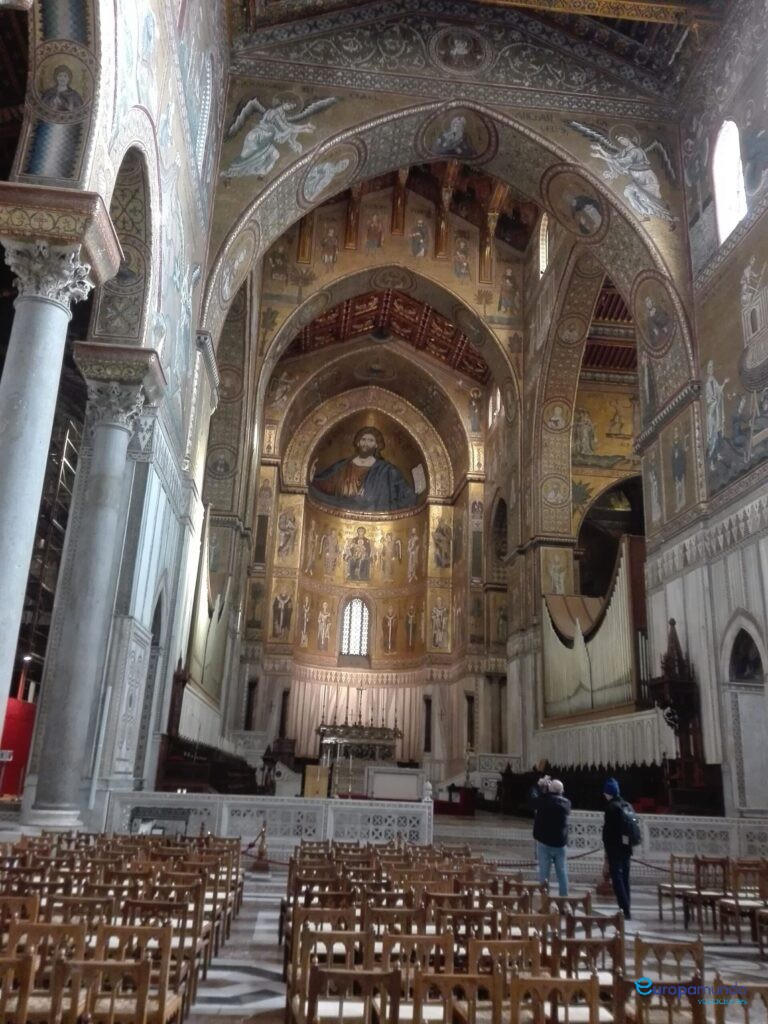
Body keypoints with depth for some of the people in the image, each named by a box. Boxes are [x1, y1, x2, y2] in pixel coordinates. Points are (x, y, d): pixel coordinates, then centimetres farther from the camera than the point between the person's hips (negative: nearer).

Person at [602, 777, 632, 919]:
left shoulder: (611, 806, -13)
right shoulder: (627, 805, 10)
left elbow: (608, 829, -16)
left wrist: (607, 850, -10)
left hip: (615, 848, -8)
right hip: (626, 848, 8)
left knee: (617, 879, -5)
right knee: (625, 879, 13)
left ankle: (625, 911, -12)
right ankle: (626, 911, 17)